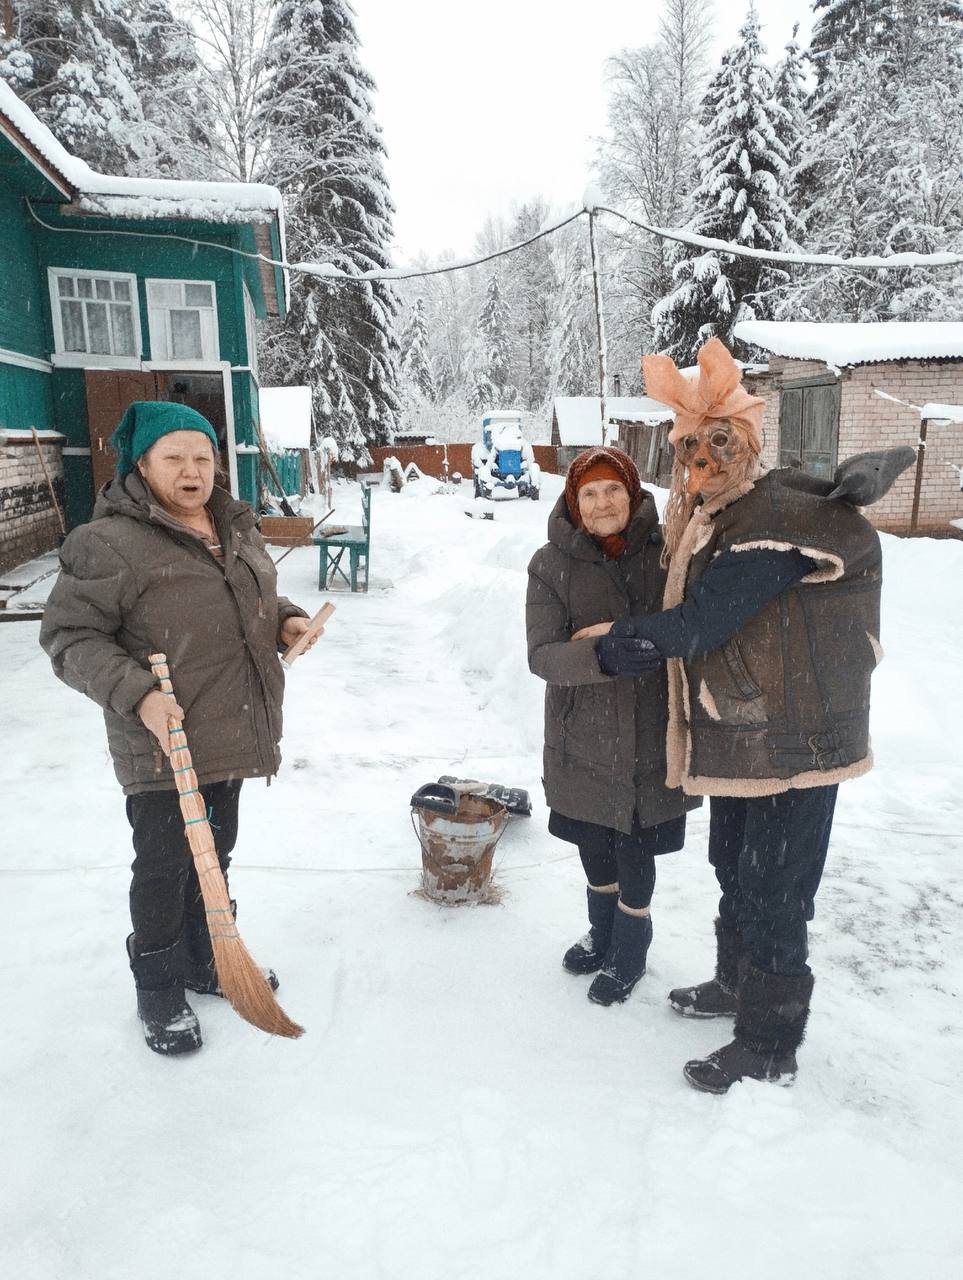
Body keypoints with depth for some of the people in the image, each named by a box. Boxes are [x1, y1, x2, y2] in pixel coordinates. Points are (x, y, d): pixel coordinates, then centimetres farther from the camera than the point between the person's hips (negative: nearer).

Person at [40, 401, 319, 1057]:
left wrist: (286, 618, 2)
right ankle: (159, 990, 29)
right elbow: (71, 635, -14)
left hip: (232, 734, 7)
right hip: (163, 744, -7)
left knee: (215, 854, 21)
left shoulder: (236, 527, 8)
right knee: (164, 866, 7)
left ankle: (207, 962, 41)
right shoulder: (111, 541, -16)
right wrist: (136, 693, -26)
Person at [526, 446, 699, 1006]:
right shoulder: (552, 565, -7)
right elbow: (542, 654, -16)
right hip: (584, 738, 1)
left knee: (635, 849, 8)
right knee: (594, 845, 19)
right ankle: (603, 936, 47)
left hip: (652, 736, -1)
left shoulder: (667, 552, -7)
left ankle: (629, 952, 36)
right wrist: (603, 657, -33)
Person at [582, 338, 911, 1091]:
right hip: (739, 736, 9)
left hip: (793, 739, -9)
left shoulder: (778, 517, -21)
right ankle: (738, 984, 46)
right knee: (736, 870, 24)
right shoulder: (708, 520, 9)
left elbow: (702, 622, -25)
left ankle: (771, 1049, 21)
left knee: (773, 892, 3)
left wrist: (627, 634, -11)